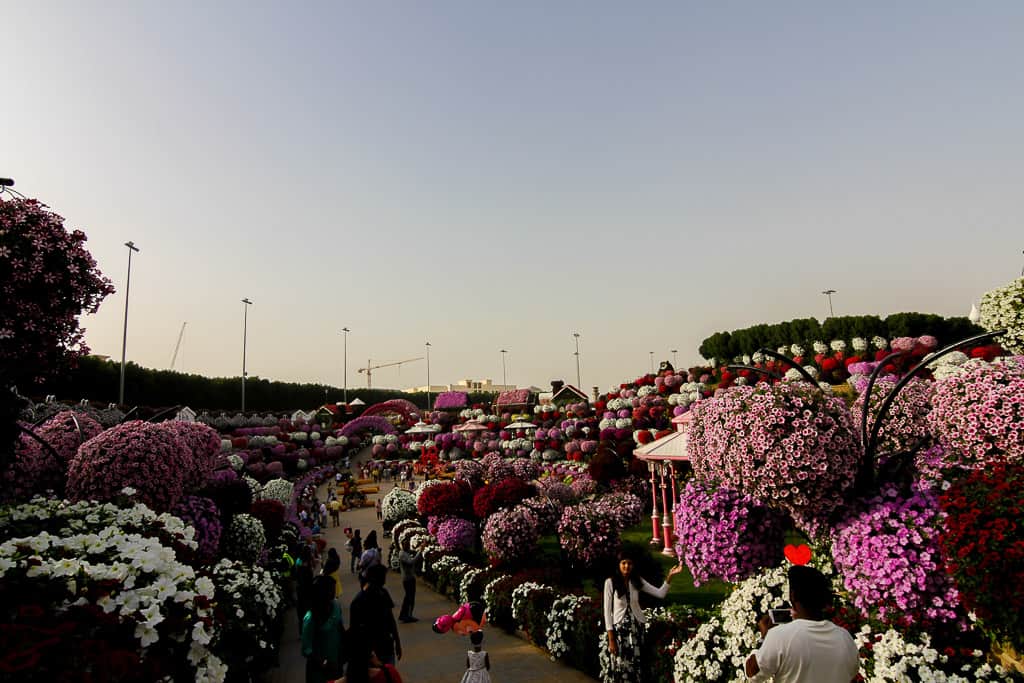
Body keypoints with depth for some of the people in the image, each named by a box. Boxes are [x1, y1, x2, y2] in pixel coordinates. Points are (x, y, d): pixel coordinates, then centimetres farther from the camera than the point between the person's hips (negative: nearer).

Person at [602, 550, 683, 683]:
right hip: (619, 628, -3)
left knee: (634, 665, 6)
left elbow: (660, 593, 0)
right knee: (619, 666, -4)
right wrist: (611, 638, -12)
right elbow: (607, 610, -10)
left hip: (637, 627, 4)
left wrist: (669, 576, -14)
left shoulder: (637, 581, 0)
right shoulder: (610, 582, -12)